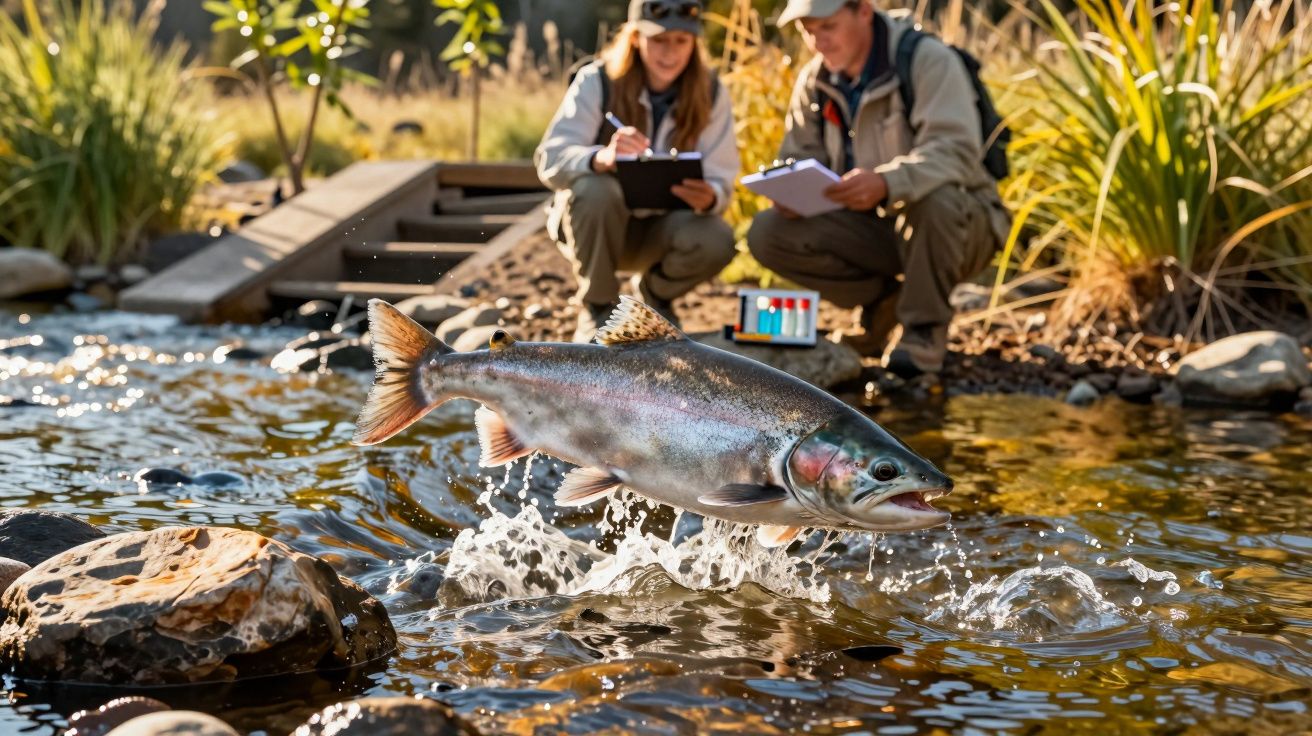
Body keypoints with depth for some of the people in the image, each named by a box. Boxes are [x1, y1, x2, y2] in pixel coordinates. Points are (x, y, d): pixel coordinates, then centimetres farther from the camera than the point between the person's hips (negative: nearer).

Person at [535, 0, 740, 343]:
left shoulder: (710, 94, -8)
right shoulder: (597, 81, -16)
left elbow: (721, 181, -11)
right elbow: (550, 160, -26)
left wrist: (709, 197, -38)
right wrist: (601, 158, -49)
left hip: (661, 228, 2)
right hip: (598, 224, -2)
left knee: (716, 241, -30)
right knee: (595, 189, -35)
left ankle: (656, 294, 6)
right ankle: (598, 307, -11)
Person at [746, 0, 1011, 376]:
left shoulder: (928, 60, -17)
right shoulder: (813, 81, 3)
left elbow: (957, 151, -30)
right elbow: (799, 159, 6)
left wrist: (885, 183, -48)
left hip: (957, 223, -5)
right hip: (873, 227, 5)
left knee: (933, 196, -40)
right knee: (767, 234, -16)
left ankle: (924, 330, -20)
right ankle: (883, 299, 1)